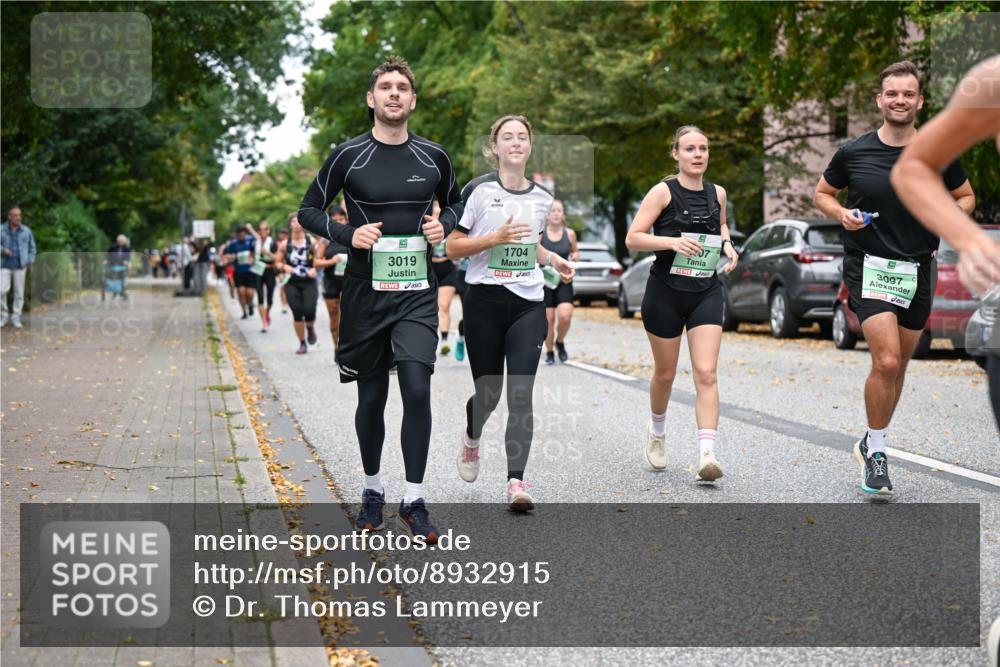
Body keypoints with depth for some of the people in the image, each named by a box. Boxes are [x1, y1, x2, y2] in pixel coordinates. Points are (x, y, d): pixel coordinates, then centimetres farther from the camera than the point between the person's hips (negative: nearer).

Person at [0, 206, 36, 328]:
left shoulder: (26, 231, 2)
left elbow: (32, 248, 9)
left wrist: (30, 262, -3)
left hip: (20, 266, 1)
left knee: (19, 293, 0)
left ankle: (16, 319, 7)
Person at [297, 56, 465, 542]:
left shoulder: (434, 157, 4)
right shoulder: (348, 156, -3)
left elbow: (454, 201, 21)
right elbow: (309, 211, 5)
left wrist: (443, 225, 0)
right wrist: (348, 234, -12)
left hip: (417, 292, 1)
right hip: (365, 291, -1)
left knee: (417, 390, -13)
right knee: (372, 397, 9)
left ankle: (413, 502, -4)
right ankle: (372, 490, 28)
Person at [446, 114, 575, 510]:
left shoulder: (542, 197, 11)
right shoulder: (478, 190, -4)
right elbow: (452, 248, -5)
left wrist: (552, 259, 8)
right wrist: (495, 238, -18)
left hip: (528, 305, 3)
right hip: (484, 302, -2)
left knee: (521, 396, -10)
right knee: (488, 393, 7)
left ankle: (516, 483, -14)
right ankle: (472, 437, 43)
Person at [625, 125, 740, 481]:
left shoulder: (717, 193, 7)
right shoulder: (663, 192, -7)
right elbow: (632, 238, -10)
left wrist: (727, 244, 6)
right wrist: (672, 241, -24)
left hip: (706, 294, 3)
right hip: (665, 293, -2)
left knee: (706, 373, -11)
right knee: (665, 374, 12)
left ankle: (707, 455, -18)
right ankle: (657, 432, 41)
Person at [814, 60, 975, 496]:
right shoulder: (853, 153, -4)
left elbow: (965, 197, 14)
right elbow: (822, 193, 11)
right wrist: (842, 214, -10)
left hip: (918, 269, 3)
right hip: (868, 265, -3)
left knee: (898, 365, 13)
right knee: (886, 361, -17)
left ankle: (871, 444, 33)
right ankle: (876, 452, 0)